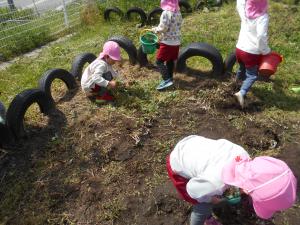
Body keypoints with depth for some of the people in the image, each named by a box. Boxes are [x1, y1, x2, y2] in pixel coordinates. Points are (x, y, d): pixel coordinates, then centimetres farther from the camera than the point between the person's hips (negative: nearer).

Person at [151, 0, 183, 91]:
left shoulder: (166, 13, -16)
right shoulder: (178, 13, 8)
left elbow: (162, 28, -19)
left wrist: (155, 29, 0)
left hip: (167, 42, -8)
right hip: (176, 41, 8)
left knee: (159, 61, -3)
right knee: (170, 61, 16)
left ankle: (166, 80, -9)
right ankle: (170, 78, 26)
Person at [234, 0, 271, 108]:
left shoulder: (245, 12, -1)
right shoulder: (263, 17, -19)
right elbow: (261, 36, -27)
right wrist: (266, 51, -15)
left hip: (240, 48, 6)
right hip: (252, 52, -6)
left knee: (242, 69, 29)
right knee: (252, 75, 3)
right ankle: (242, 93, -18)